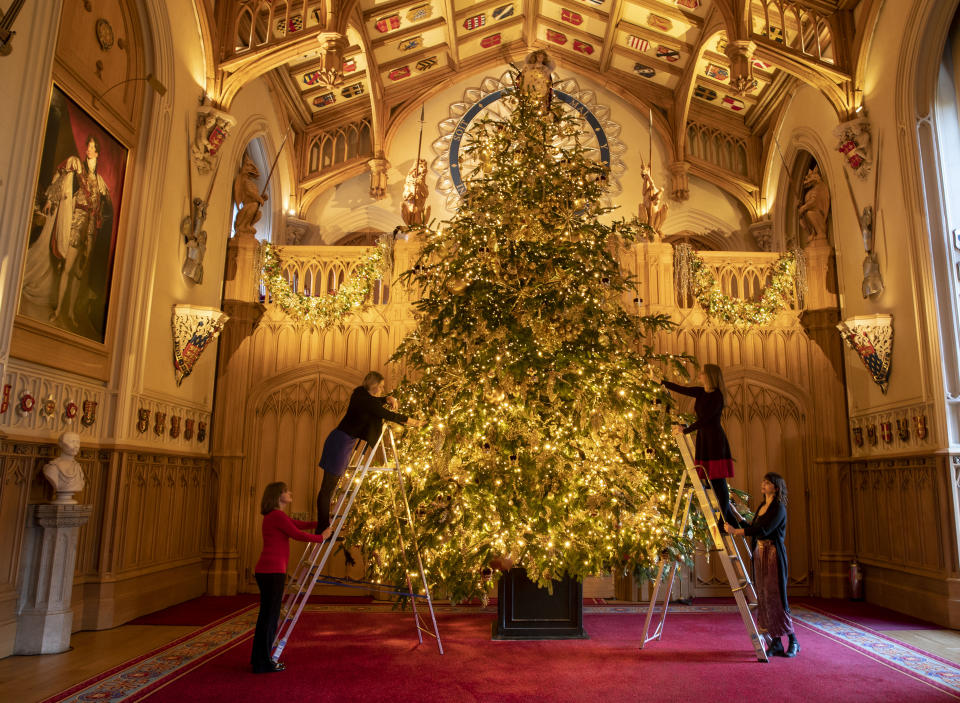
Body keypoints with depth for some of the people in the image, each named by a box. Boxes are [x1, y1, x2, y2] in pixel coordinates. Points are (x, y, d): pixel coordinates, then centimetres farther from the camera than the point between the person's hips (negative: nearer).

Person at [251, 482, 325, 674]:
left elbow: (299, 524, 24)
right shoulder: (277, 516, -13)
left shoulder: (274, 516, 19)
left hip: (265, 571, 10)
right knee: (270, 616, -2)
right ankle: (263, 663, 6)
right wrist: (321, 537, 0)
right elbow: (298, 535, -13)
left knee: (267, 615, 17)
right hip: (272, 571, -10)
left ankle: (260, 659, 27)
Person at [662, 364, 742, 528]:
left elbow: (704, 419, -16)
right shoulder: (701, 392, 10)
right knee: (712, 482, 9)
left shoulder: (717, 396, -14)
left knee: (719, 482, -4)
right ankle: (733, 518, 19)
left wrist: (686, 430, -8)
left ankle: (724, 521, 2)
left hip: (715, 440, -8)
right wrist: (660, 381, 23)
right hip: (703, 440, 8)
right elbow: (681, 389, 19)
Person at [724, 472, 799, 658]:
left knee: (775, 599, -5)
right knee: (764, 599, 6)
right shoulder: (761, 507, 15)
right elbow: (753, 528, 17)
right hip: (759, 554, 8)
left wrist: (736, 531, -20)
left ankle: (793, 641, 10)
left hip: (774, 556, -8)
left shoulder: (779, 508, -11)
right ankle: (775, 643, 12)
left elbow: (763, 530, -20)